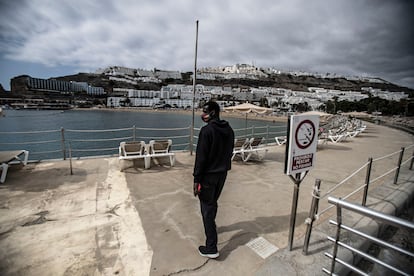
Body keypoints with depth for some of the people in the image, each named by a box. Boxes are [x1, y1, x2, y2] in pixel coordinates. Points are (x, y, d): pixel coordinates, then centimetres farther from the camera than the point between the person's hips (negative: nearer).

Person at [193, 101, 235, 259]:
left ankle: (211, 248, 9)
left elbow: (201, 157, -20)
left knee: (207, 208, 2)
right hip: (223, 173, 8)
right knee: (213, 202, 26)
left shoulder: (207, 130, -19)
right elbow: (229, 152, 11)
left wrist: (196, 179, -14)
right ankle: (210, 226, 48)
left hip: (208, 175, -7)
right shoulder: (229, 130, 4)